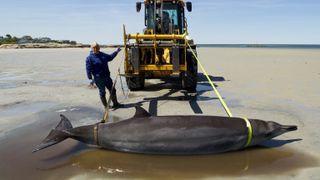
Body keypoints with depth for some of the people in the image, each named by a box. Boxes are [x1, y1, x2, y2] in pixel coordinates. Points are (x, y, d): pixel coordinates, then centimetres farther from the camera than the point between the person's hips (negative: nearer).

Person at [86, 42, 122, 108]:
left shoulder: (102, 55, 10)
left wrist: (116, 52, 24)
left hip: (107, 76, 7)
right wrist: (90, 79, -15)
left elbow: (110, 57, 28)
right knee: (102, 92, 5)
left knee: (112, 90, 14)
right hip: (99, 78, -7)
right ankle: (106, 106, 18)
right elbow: (88, 69, -11)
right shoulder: (90, 58, -10)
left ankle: (115, 103, 29)